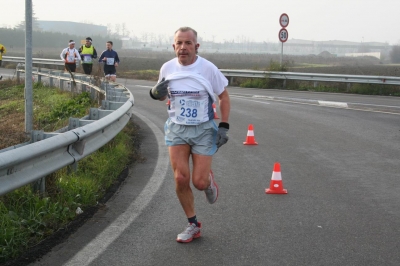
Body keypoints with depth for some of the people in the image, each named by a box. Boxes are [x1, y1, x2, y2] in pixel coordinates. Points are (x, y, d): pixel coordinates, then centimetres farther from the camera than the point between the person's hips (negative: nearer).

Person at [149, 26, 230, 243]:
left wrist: (224, 127, -9)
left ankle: (209, 181, 34)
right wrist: (156, 92, -11)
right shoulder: (167, 68, -4)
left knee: (199, 182, -6)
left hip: (203, 130, -2)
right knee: (181, 178, -6)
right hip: (176, 128, 3)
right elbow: (162, 95, 14)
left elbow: (224, 97, -1)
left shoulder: (208, 68, -13)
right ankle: (193, 225, 13)